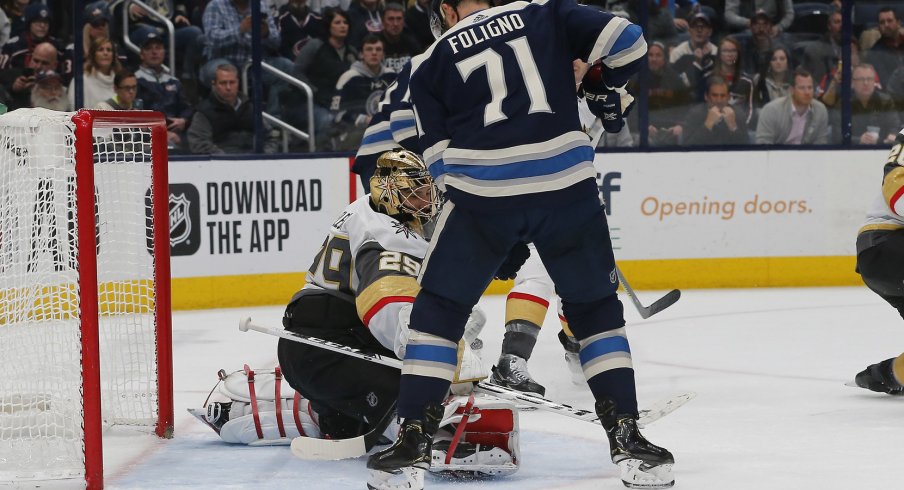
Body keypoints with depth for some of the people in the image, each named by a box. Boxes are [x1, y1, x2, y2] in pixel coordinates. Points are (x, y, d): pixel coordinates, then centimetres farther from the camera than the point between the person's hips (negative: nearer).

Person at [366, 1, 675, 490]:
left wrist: (496, 239, 20)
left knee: (438, 311, 15)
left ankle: (412, 444, 7)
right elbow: (625, 42, 5)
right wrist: (606, 90, 26)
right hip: (566, 183, 1)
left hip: (482, 192, -1)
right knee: (596, 309, 20)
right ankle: (627, 439, 14)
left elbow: (441, 156, 13)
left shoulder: (430, 63, 16)